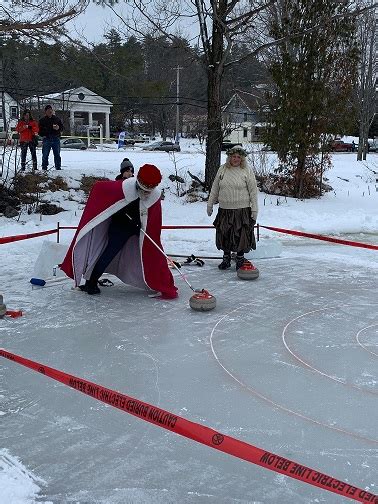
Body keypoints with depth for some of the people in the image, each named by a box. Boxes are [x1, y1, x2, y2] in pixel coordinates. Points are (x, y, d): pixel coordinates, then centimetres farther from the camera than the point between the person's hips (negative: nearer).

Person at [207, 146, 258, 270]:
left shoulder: (247, 171, -3)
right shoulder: (222, 169, 6)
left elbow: (253, 192, -3)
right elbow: (215, 189, 14)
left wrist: (254, 210, -6)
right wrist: (210, 204, 14)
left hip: (242, 210, -3)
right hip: (224, 210, 3)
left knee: (241, 236, 1)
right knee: (224, 235, 9)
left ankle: (240, 259, 18)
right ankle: (226, 258, 24)